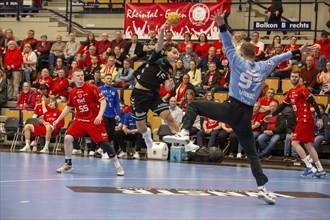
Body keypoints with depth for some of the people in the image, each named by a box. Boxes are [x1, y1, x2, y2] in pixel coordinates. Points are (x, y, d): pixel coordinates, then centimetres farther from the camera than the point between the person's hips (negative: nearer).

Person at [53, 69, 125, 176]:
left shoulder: (92, 88, -8)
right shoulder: (72, 92, 7)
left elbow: (103, 101, -11)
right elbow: (68, 107, 20)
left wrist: (100, 115, -24)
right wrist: (58, 119, 15)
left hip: (94, 121, -4)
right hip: (80, 120, 4)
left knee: (104, 142, -9)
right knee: (68, 138, -11)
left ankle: (118, 166, 2)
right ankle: (68, 164, 5)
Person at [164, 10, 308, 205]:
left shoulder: (239, 62, 3)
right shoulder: (264, 67, 12)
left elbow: (229, 46, -6)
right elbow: (279, 58, 26)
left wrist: (222, 26, -15)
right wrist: (296, 52, 41)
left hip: (231, 109, -4)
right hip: (246, 116, 4)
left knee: (193, 106, 10)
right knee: (252, 153, 10)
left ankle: (184, 134, -13)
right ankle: (263, 187, -3)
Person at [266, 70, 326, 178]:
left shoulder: (302, 90, -11)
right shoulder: (291, 92, 15)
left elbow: (314, 103, -14)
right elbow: (283, 105, 24)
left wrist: (320, 118, -19)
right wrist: (272, 115, 23)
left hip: (305, 120, -9)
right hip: (301, 120, 9)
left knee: (295, 142, -12)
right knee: (308, 145, 8)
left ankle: (310, 168, -13)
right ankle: (320, 170, 9)